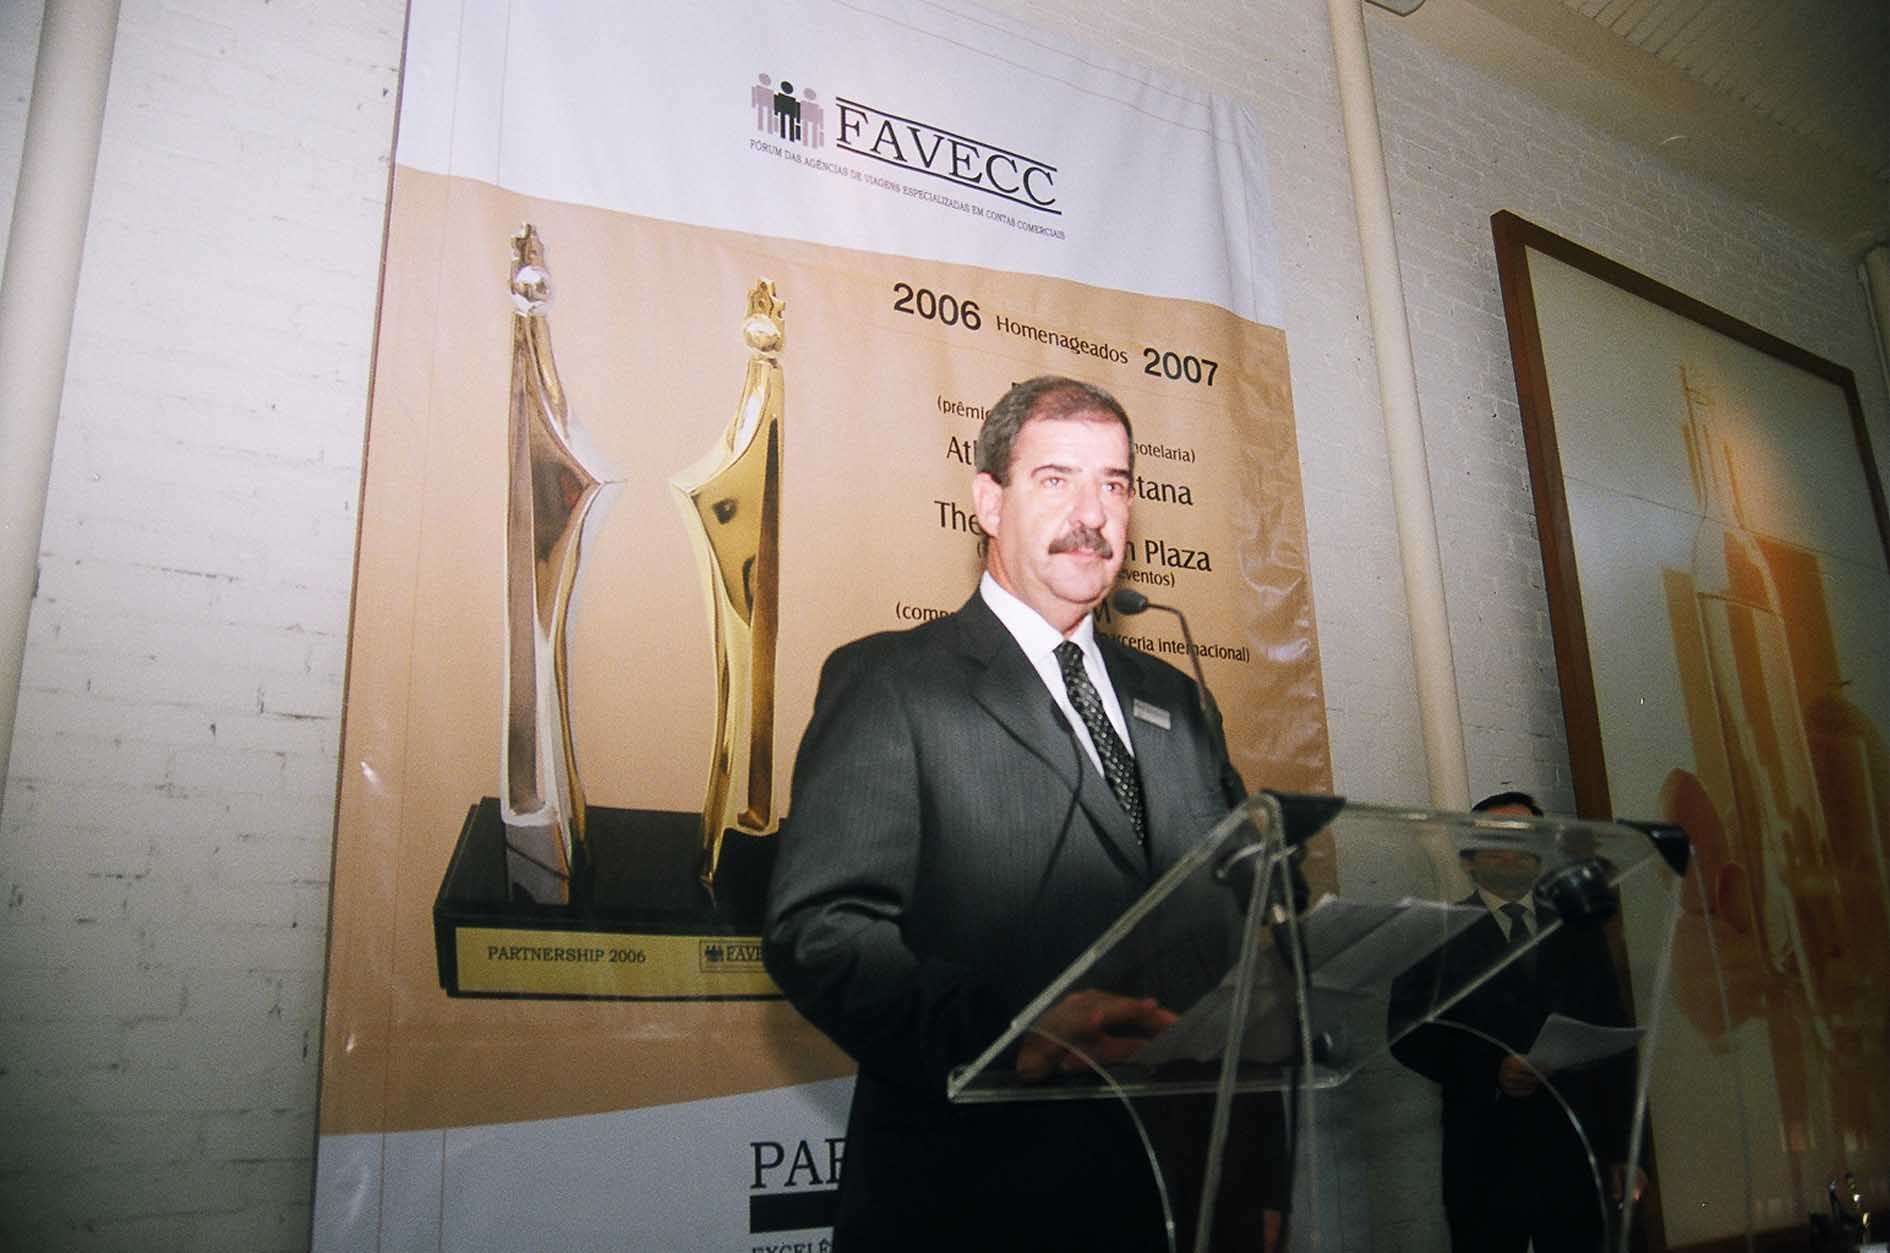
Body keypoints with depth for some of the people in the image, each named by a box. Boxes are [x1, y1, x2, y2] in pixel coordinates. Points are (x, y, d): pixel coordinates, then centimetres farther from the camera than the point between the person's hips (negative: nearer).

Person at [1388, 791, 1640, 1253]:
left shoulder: (1580, 934, 13)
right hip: (1486, 1163, -3)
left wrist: (1623, 1149, 6)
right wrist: (1490, 1070, -17)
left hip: (1578, 1157, 3)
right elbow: (1407, 1033, -4)